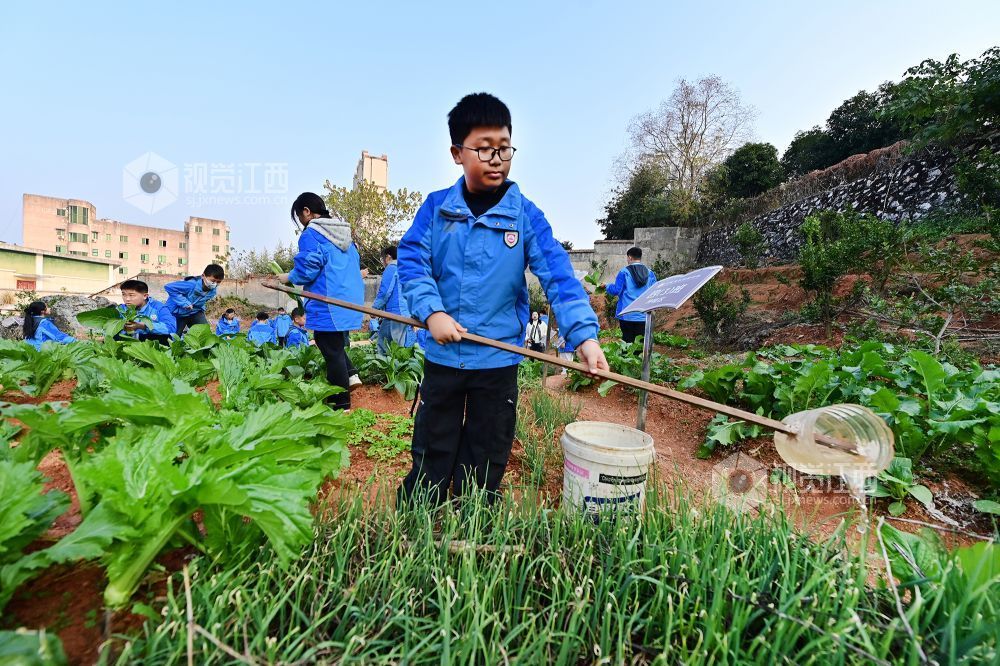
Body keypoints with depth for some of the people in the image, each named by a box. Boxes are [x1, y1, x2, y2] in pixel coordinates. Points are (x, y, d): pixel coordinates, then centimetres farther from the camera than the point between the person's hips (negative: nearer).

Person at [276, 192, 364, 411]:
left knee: (332, 353, 0)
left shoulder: (311, 234, -9)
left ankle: (340, 405, 8)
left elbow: (308, 267, -16)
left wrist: (289, 277, 2)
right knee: (338, 347, 24)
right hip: (349, 301, 8)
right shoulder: (344, 234, 16)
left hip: (328, 308, -8)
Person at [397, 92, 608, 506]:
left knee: (486, 463, 16)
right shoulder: (437, 208, 0)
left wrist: (584, 334, -24)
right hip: (442, 355, 1)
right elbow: (411, 260, -5)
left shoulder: (525, 215, -5)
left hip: (499, 360, 0)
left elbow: (559, 277, -12)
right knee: (431, 456, 17)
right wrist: (432, 311, -21)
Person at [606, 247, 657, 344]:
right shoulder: (650, 273, 5)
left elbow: (616, 290, -7)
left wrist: (608, 285, 13)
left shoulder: (624, 272, -7)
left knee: (627, 341, 4)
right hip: (644, 316, 3)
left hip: (627, 315, -3)